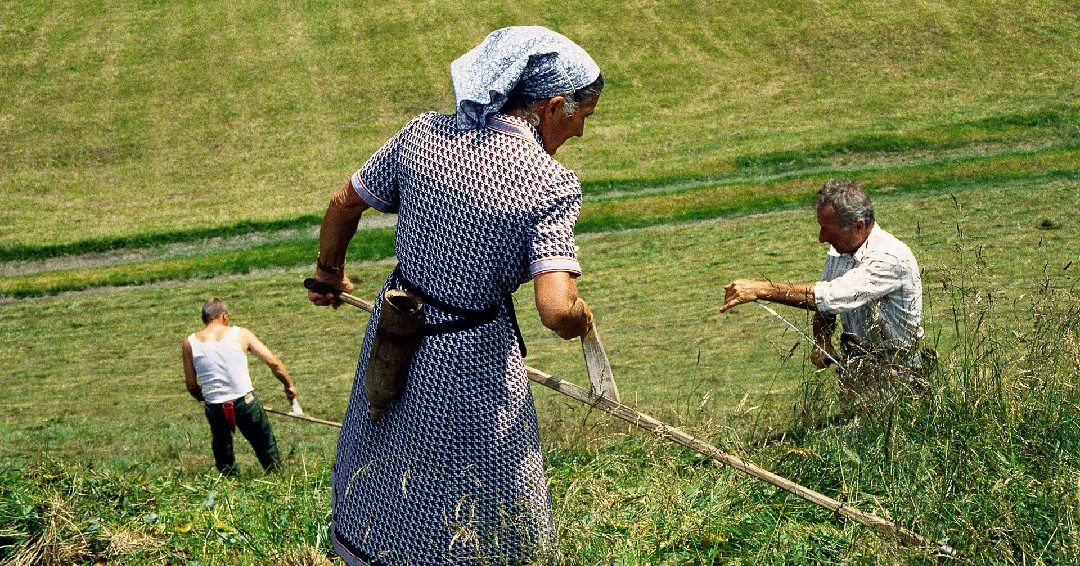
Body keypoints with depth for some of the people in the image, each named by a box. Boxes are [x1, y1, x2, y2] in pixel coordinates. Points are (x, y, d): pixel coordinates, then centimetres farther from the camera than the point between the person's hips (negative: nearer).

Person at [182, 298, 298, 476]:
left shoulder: (190, 343, 3)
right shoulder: (241, 334, 0)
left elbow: (191, 386, 5)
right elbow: (274, 363, 0)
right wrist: (289, 385, 15)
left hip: (215, 407, 1)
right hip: (245, 401, -1)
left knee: (223, 452, 21)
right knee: (266, 448, 15)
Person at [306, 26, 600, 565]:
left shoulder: (424, 134, -5)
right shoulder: (550, 184, -20)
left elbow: (345, 203, 7)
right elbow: (556, 310, -30)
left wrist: (328, 270, 25)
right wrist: (580, 320, -7)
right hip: (470, 369, -5)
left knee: (377, 482, 28)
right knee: (478, 518, 15)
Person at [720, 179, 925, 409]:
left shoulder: (892, 258, -22)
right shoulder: (839, 250, 4)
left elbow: (831, 297, -31)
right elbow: (825, 309, 15)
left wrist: (761, 289, -31)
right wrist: (822, 343, -7)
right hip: (854, 363, 7)